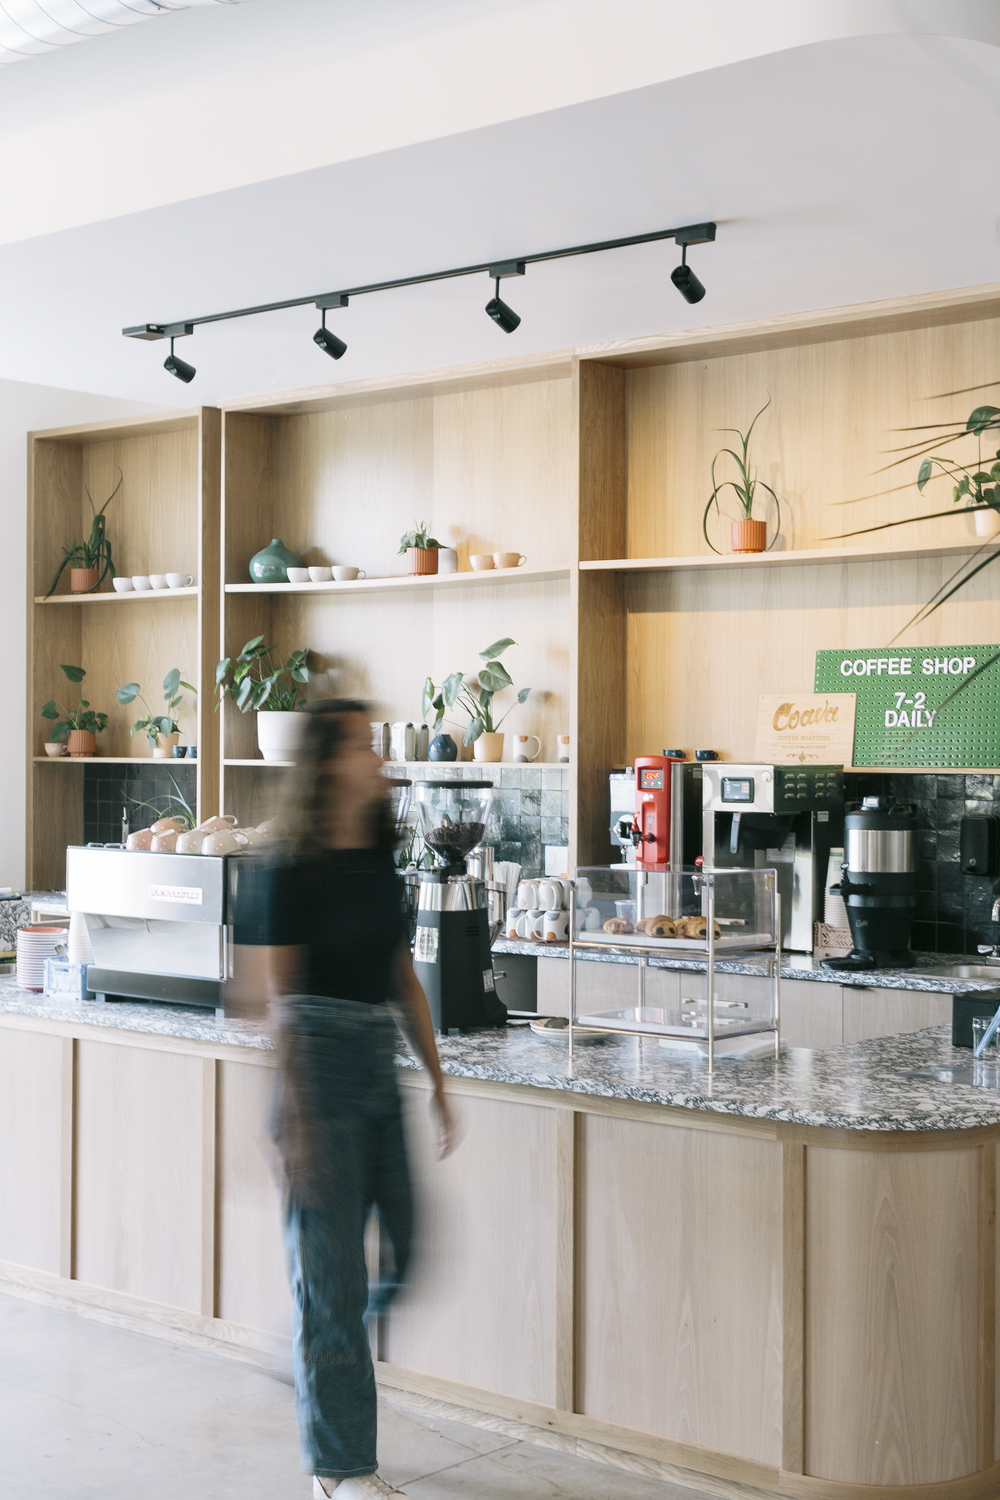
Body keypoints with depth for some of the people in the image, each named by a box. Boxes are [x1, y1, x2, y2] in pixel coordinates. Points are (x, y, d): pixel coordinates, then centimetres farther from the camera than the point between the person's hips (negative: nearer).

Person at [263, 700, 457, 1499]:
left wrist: (439, 1083, 15)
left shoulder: (380, 865, 10)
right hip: (323, 1065, -7)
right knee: (333, 1268, 0)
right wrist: (297, 1118, -15)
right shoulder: (297, 874, -10)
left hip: (381, 1065, 7)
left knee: (409, 1250, 8)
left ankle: (321, 1366, 34)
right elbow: (282, 1002, -11)